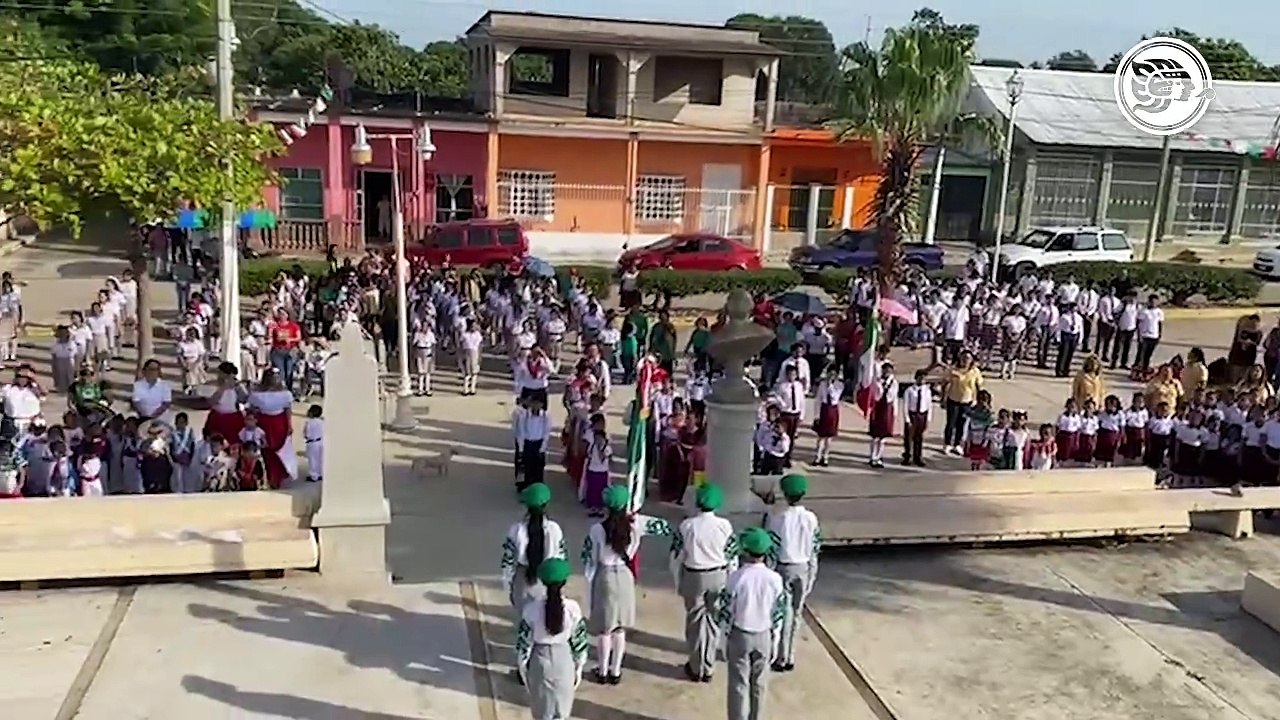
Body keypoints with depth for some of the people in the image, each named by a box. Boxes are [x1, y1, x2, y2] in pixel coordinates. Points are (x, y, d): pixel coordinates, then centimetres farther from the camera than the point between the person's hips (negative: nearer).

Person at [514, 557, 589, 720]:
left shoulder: (531, 609, -20)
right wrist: (579, 667, 8)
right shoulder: (573, 608, -16)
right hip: (564, 660, 1)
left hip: (540, 661, -1)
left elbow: (524, 642, -10)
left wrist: (521, 666, 6)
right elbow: (579, 641, -6)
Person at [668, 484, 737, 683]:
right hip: (718, 577, 1)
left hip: (693, 577, -1)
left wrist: (678, 582, 8)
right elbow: (732, 557, -3)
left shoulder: (687, 526, -12)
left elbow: (677, 556, -6)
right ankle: (708, 669, 22)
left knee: (695, 620, 13)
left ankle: (696, 668, 23)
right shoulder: (724, 526, -11)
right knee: (713, 620, 14)